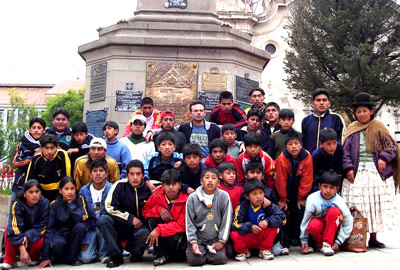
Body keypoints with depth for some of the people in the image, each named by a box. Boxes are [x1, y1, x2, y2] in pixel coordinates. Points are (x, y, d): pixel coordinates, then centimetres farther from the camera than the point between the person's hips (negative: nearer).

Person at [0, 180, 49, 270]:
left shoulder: (45, 203, -22)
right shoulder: (17, 205, -22)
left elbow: (41, 227, -19)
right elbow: (15, 228, -30)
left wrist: (27, 236, -36)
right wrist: (22, 249, -39)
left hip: (37, 234, -1)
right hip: (22, 232, 1)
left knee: (39, 241, -34)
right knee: (8, 230, -27)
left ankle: (34, 258, 1)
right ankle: (10, 261, -14)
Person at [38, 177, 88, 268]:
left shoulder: (80, 200, -9)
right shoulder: (54, 205, -10)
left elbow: (82, 219, -25)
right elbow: (49, 228, -12)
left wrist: (71, 204, -18)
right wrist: (46, 257, -16)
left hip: (74, 236, 2)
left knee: (81, 226, -30)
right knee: (58, 243, -36)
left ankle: (71, 257, -13)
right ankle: (58, 257, 0)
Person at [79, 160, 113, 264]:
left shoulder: (111, 189, -8)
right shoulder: (84, 190, -2)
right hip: (90, 228, 0)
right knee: (85, 258, -19)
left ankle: (103, 253, -11)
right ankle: (95, 247, 17)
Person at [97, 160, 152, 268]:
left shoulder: (150, 188, -8)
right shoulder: (120, 185, -8)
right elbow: (109, 207, -12)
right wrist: (130, 218, -16)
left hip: (141, 227, -1)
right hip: (121, 226, 1)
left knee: (144, 233, -36)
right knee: (102, 220, -26)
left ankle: (136, 254, 1)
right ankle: (116, 256, -14)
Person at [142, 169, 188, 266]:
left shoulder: (186, 200, -21)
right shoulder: (157, 194, -11)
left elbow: (181, 225, -25)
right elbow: (145, 210, 0)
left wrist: (159, 230, -34)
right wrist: (158, 209, -22)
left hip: (179, 232, -3)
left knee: (175, 240, -35)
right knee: (153, 218, -23)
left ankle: (179, 254, 4)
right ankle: (161, 254, -14)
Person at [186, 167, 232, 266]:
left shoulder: (224, 196, -5)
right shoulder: (192, 198, -4)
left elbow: (226, 220, -4)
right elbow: (189, 222, -1)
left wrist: (221, 241, -6)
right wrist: (193, 242, -9)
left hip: (216, 238, 0)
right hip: (198, 237, 0)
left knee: (220, 259, -19)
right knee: (194, 260, -19)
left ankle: (210, 251, 12)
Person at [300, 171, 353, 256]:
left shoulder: (339, 202, -19)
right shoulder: (312, 199, -20)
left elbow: (348, 224, -11)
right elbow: (305, 219, -12)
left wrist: (338, 242, -14)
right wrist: (304, 240, -10)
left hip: (332, 228, 1)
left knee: (334, 211, -30)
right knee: (313, 225, -37)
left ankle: (327, 244, -21)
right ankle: (320, 244, -6)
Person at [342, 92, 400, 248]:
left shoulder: (379, 128, 8)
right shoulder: (352, 130, 10)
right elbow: (345, 151, 6)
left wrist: (384, 158, -12)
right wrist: (348, 168, -6)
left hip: (377, 173, 0)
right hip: (357, 174, 0)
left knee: (376, 206, 3)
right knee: (357, 207, -4)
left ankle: (373, 238, 16)